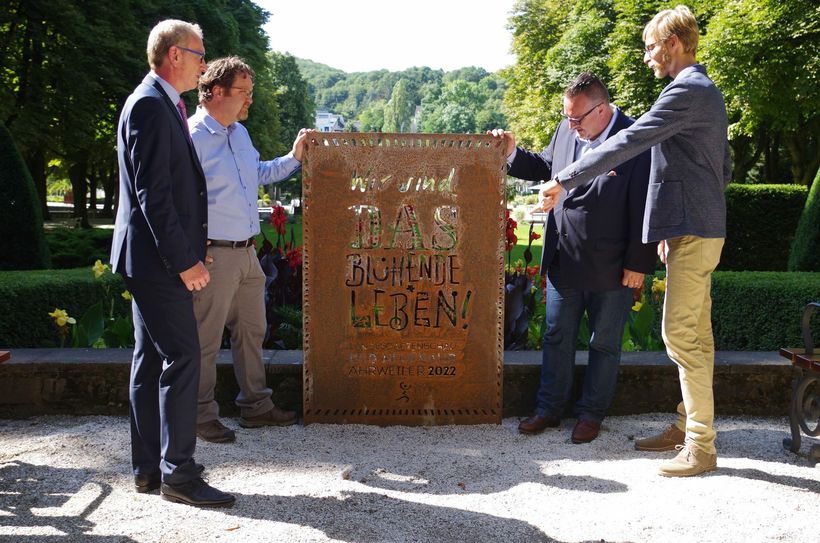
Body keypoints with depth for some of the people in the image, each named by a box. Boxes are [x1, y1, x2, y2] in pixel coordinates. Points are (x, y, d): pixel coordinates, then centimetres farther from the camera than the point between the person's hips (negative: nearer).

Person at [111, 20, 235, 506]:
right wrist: (184, 259, -20)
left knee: (152, 360, 13)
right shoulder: (150, 105, -14)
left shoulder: (163, 105, 18)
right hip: (157, 260, -11)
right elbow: (152, 193, -21)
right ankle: (178, 474, 2)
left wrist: (189, 250, 17)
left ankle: (150, 467, 23)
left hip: (156, 260, 11)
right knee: (182, 360, -7)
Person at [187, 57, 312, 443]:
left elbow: (259, 174, 28)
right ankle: (201, 416, 15)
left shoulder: (240, 132, 13)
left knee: (251, 331, 16)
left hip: (247, 252, 9)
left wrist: (294, 157, 19)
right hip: (214, 255, -9)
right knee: (205, 339, 2)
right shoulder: (192, 136, -14)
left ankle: (255, 406, 29)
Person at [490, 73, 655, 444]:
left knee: (604, 344, 10)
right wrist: (513, 153, 4)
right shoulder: (566, 131, 2)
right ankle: (549, 409, 27)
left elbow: (644, 208, -15)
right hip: (563, 261, 6)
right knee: (557, 338, 14)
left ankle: (591, 414, 25)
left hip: (610, 269, -5)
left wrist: (638, 263, -14)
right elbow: (544, 166, 20)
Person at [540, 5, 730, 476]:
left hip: (693, 232, -11)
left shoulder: (687, 90, -14)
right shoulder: (707, 92, 18)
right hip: (700, 226, 11)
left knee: (681, 333, -8)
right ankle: (689, 426, 24)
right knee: (695, 333, 14)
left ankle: (701, 448, -1)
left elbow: (627, 142, -23)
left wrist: (564, 181, -21)